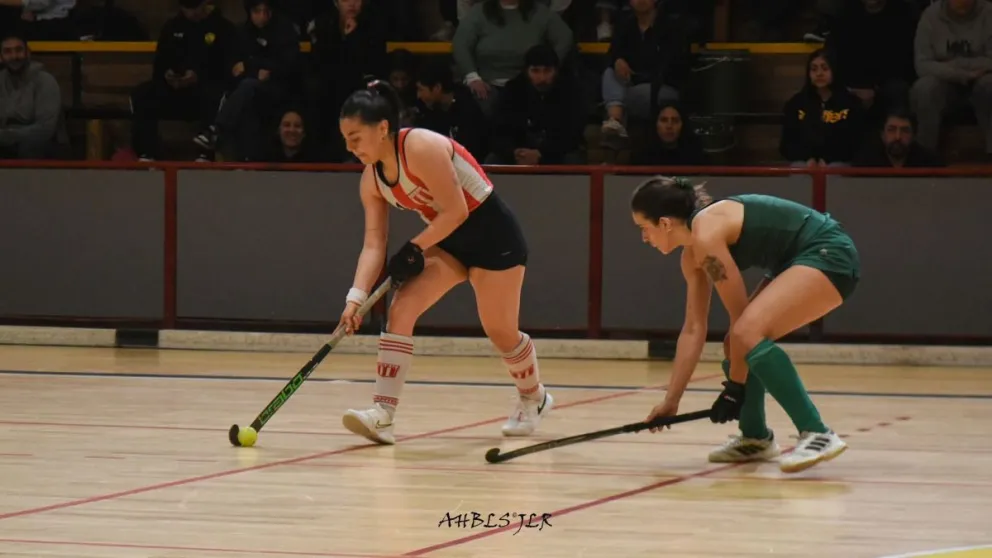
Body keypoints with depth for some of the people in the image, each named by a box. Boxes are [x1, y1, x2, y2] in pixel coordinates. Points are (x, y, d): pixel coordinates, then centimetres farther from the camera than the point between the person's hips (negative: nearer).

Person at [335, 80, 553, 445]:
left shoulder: (422, 148, -28)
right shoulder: (372, 179, -4)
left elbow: (456, 211, -27)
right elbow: (374, 244, -6)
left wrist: (415, 249, -21)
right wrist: (356, 298, -19)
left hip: (493, 236, -7)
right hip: (448, 241, 7)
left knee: (500, 331, 5)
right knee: (401, 310, -11)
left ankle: (534, 399, 35)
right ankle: (382, 415, -16)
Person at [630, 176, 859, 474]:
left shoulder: (706, 235, -18)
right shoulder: (693, 254, 10)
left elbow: (739, 315, -15)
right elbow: (693, 330, 14)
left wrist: (735, 386, -8)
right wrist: (671, 401, 15)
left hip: (830, 255, -10)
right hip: (801, 260, 10)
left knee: (748, 334, -25)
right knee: (738, 341, 13)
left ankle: (818, 435, -28)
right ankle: (755, 437, 33)